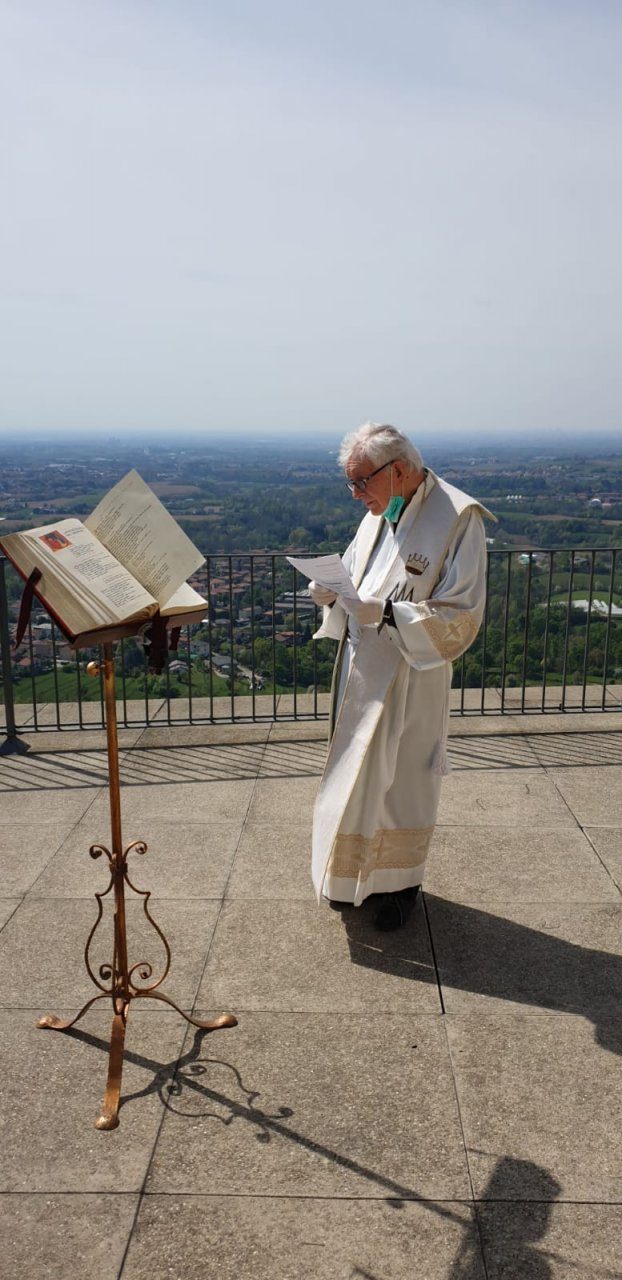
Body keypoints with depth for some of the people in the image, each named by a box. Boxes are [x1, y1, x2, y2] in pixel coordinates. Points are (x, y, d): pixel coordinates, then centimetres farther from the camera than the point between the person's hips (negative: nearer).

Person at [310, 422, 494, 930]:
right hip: (360, 674, 7)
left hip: (410, 683, -6)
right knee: (358, 773, 16)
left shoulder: (458, 519, -17)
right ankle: (356, 874, 36)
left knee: (402, 780, 8)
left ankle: (400, 883, 29)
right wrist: (333, 596, -7)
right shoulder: (380, 515, 6)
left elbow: (460, 618, -20)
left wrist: (386, 613, -29)